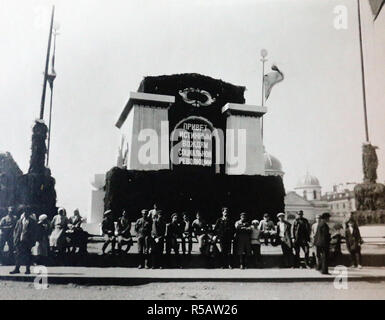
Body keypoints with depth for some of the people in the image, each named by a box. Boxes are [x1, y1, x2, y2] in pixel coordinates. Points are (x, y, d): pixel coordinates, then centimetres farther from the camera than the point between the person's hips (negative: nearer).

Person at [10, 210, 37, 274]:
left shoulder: (32, 222, 2)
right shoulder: (19, 221, 11)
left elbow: (33, 232, 0)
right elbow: (15, 230, 13)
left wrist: (32, 241, -8)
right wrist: (15, 238, 1)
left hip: (27, 241, -3)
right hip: (19, 240, 3)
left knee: (27, 255, 0)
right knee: (18, 255, 4)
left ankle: (28, 269, 7)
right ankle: (17, 268, 13)